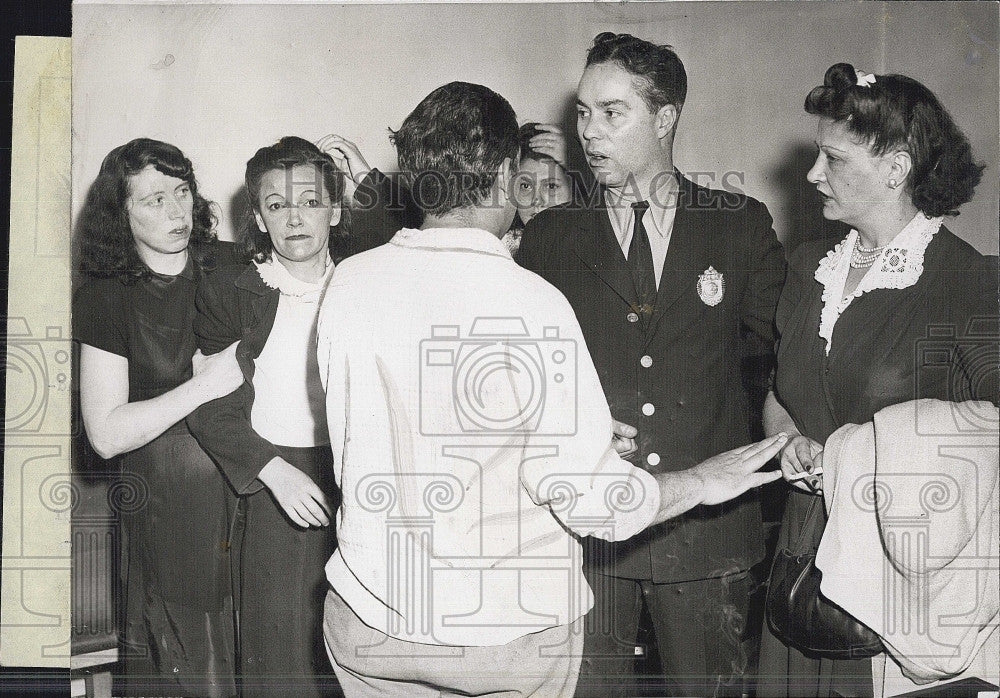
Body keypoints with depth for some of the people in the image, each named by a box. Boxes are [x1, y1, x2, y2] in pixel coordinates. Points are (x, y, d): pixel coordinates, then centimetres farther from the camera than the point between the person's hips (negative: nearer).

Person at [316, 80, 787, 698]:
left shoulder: (348, 283, -7)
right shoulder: (532, 304, -20)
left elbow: (349, 446, 6)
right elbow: (593, 499, -18)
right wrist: (703, 482, -1)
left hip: (369, 619, 4)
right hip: (511, 635, -3)